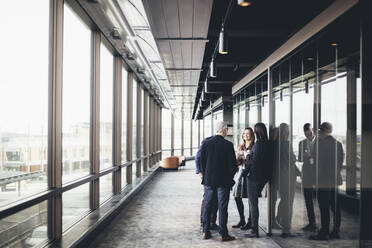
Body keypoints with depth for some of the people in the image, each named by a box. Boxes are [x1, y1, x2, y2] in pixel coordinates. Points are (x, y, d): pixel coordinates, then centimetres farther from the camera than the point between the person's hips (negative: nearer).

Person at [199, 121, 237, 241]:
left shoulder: (206, 143, -3)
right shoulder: (228, 145, -12)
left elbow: (201, 162, 1)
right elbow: (233, 165, -11)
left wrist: (205, 175, 13)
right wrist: (230, 175, 7)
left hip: (208, 180, 3)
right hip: (223, 181, -3)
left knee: (207, 206, 13)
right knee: (222, 207, 4)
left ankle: (205, 232, 18)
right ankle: (223, 234, 10)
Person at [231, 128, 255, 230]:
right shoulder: (240, 147, 16)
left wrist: (244, 157, -13)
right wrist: (238, 157, -3)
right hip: (241, 172, 6)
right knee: (237, 197, 5)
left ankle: (250, 222, 7)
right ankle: (242, 220, 19)